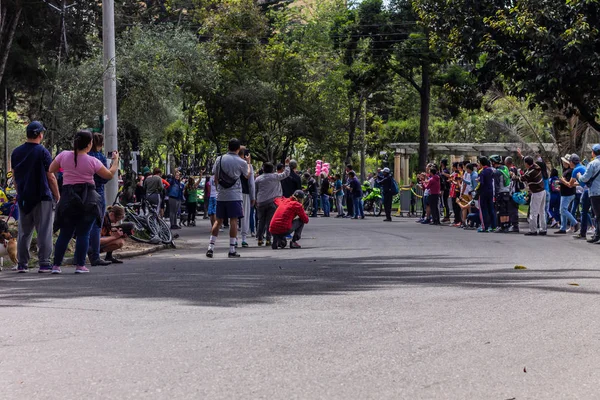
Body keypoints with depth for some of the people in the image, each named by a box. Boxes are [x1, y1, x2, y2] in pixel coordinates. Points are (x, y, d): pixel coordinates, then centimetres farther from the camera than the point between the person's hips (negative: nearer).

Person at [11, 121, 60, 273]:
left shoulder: (16, 152, 7)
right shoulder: (42, 152, -9)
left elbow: (14, 177, 13)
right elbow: (51, 177, -9)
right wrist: (57, 197, -1)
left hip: (23, 198, 5)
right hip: (42, 197, -5)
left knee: (24, 232, 11)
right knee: (44, 232, -1)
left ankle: (22, 264, 11)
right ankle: (44, 263, -4)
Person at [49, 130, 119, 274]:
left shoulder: (64, 155, -1)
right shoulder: (92, 161, -7)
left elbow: (51, 170, 11)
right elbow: (109, 175, 1)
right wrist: (115, 160, 16)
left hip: (68, 198, 3)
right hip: (88, 200, -3)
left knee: (65, 234, 9)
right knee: (83, 233, 3)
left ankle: (56, 265, 7)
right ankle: (80, 265, 1)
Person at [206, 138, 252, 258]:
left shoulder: (219, 159, 2)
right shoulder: (241, 162, -5)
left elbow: (215, 178, 7)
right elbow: (248, 175, 15)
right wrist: (248, 162, 31)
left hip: (221, 196, 3)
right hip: (235, 196, -3)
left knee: (218, 221, 10)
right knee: (233, 221, -1)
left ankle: (211, 248, 6)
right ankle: (232, 250, -3)